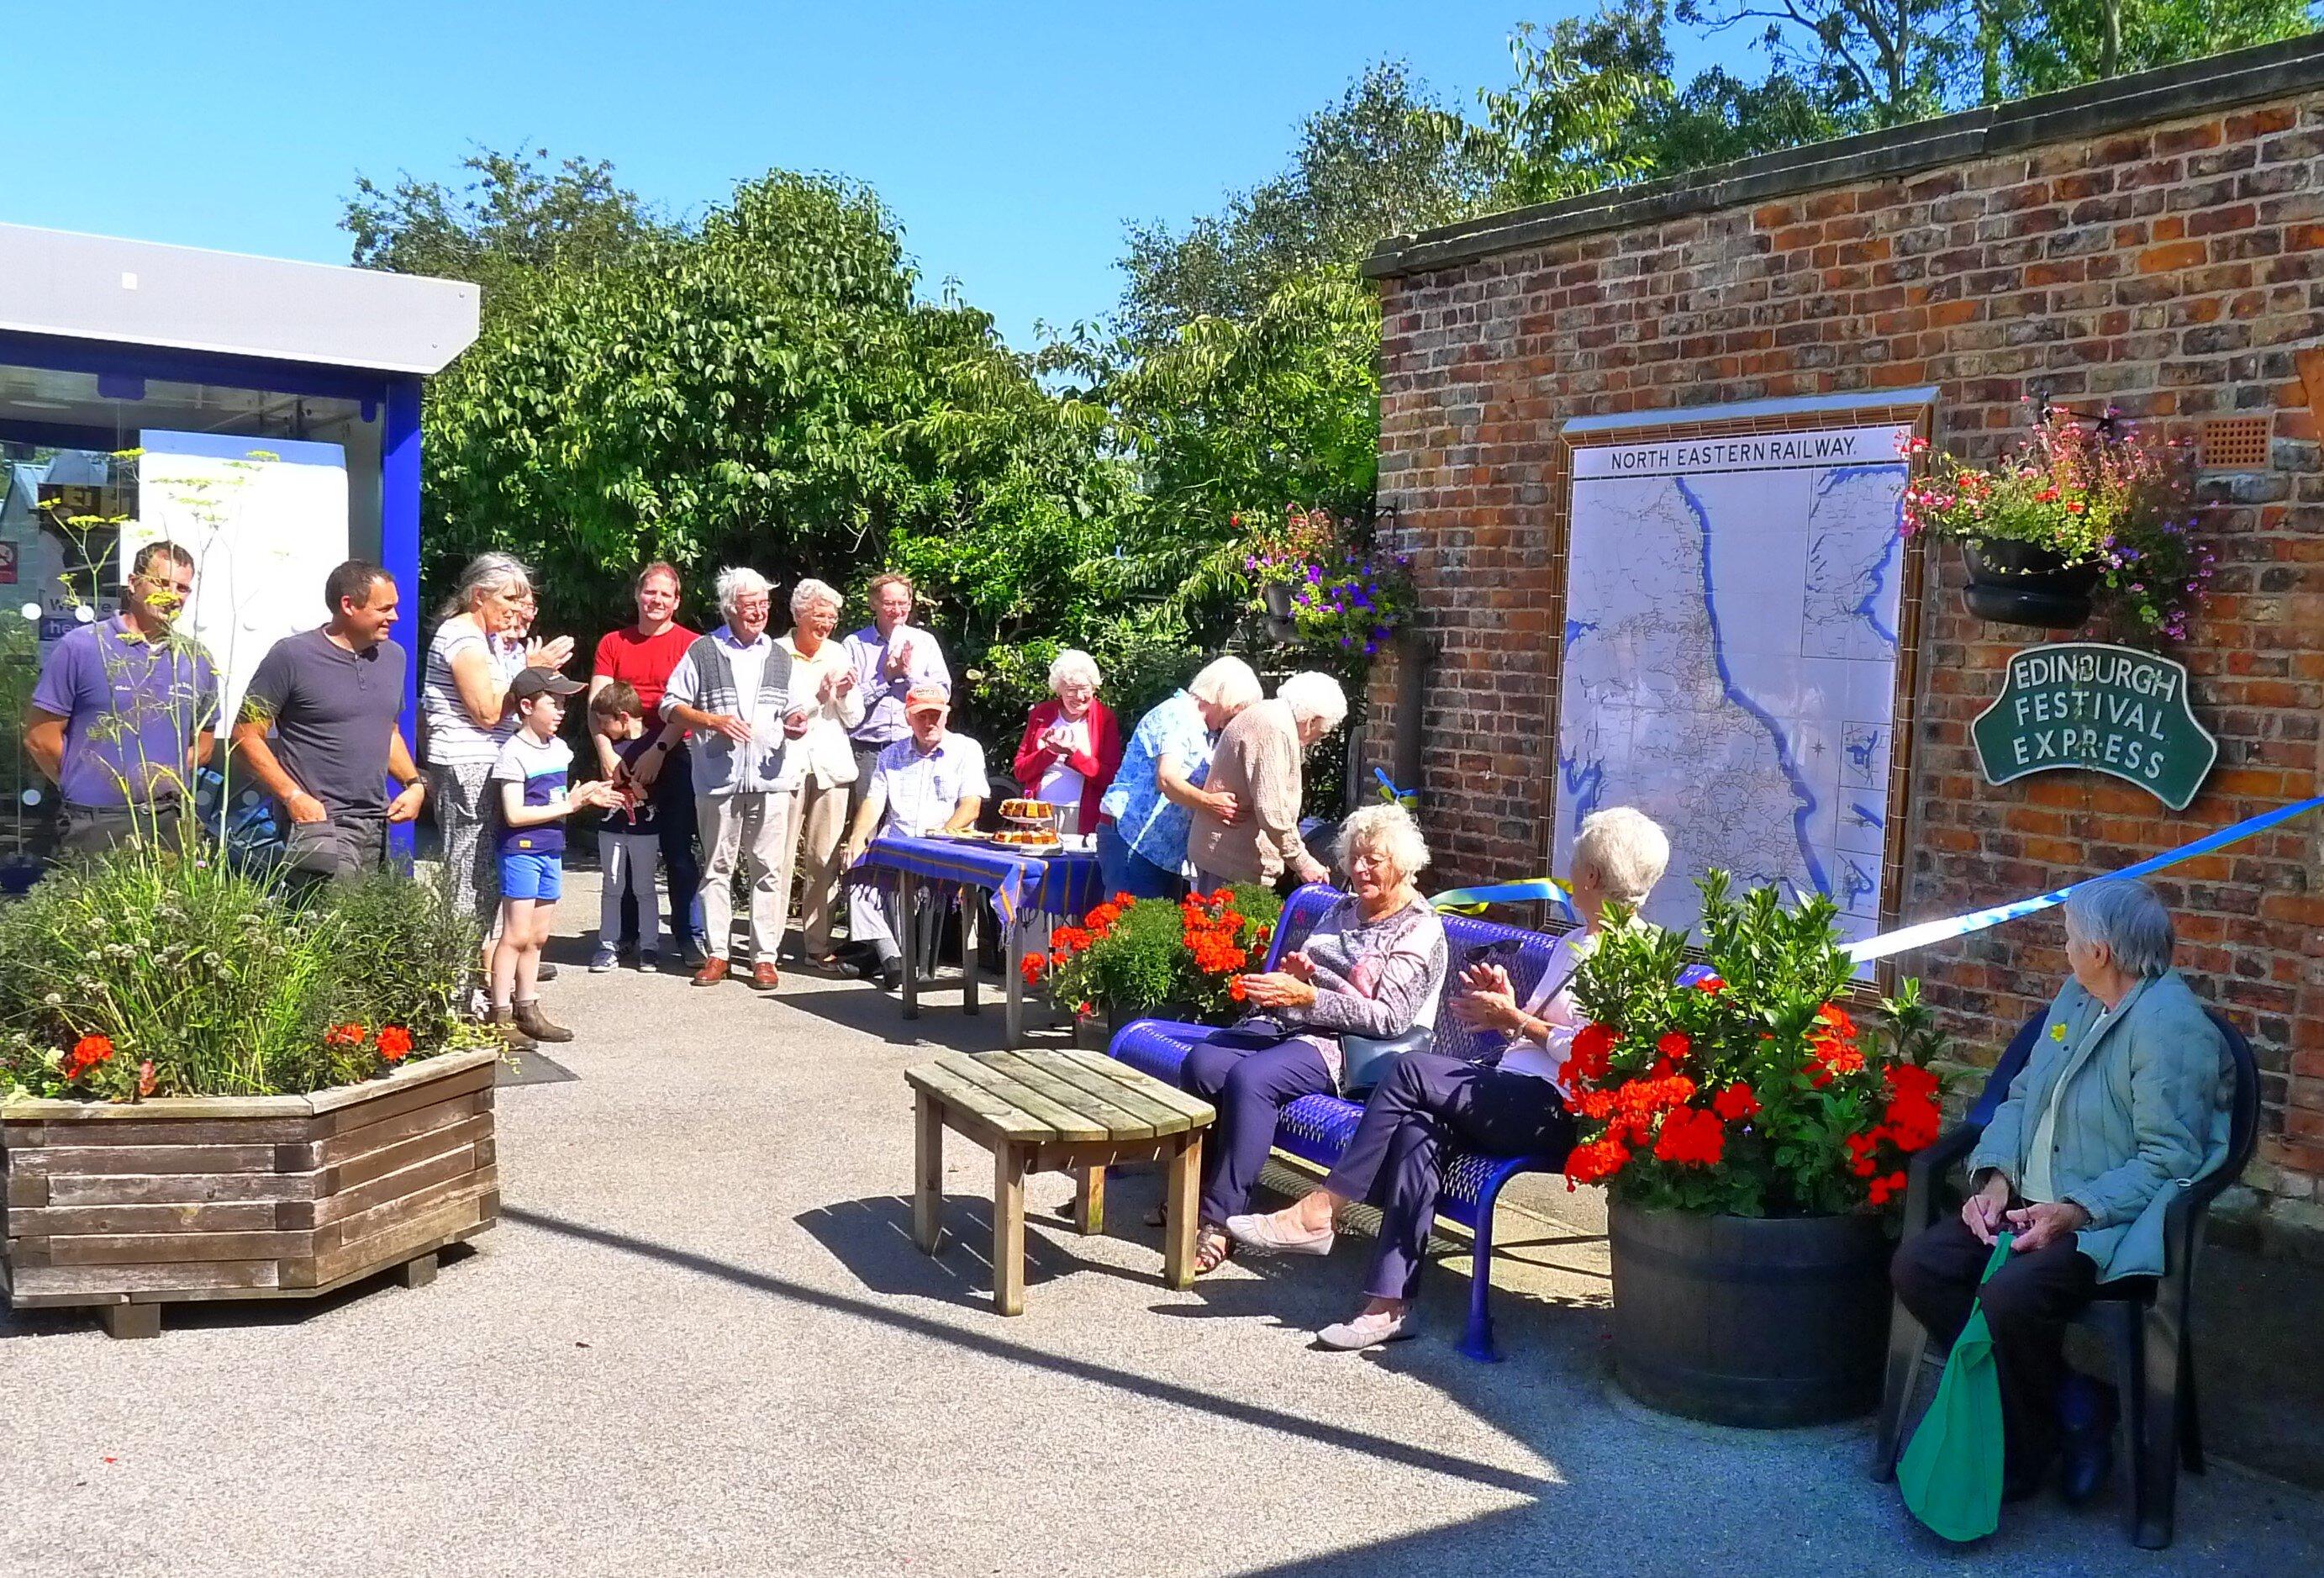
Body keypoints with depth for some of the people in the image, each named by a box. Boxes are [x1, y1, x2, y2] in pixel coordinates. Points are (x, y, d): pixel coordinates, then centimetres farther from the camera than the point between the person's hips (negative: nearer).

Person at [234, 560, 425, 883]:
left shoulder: (393, 657, 14)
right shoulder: (292, 656, -5)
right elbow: (247, 735, -5)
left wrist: (414, 784, 9)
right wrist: (294, 797, -12)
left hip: (377, 826, 7)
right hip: (318, 820, -6)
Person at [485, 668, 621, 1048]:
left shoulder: (559, 748, 11)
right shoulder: (514, 754, -13)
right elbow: (515, 814, -18)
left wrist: (586, 798, 3)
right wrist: (567, 805, -16)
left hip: (551, 850, 8)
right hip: (520, 850, -8)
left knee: (537, 936, 12)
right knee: (516, 935, -7)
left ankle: (527, 1009, 19)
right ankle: (500, 1016, -2)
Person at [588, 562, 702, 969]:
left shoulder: (690, 644, 1)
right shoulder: (613, 643, 10)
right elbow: (596, 705, 4)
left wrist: (658, 751, -15)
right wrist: (607, 753, -9)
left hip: (674, 758, -3)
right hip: (623, 760, 3)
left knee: (678, 850, -1)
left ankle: (686, 936, 4)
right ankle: (624, 935, 15)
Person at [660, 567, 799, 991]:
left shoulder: (780, 658, 17)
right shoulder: (703, 651, 5)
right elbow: (671, 705, 3)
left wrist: (793, 727, 1)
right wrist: (713, 721, -11)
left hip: (770, 779, 2)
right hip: (718, 779, -2)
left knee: (768, 869, -1)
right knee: (718, 867, 4)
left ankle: (764, 955, 4)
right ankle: (717, 953, 11)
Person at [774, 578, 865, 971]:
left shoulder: (838, 654, 12)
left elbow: (854, 719, 15)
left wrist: (845, 693, -5)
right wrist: (818, 697, -9)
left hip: (831, 765, 4)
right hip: (787, 765, -4)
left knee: (824, 860, 4)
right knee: (780, 857, -5)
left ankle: (818, 942, 11)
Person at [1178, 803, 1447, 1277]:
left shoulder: (1420, 929, -2)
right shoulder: (1343, 908, 23)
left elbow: (1390, 1017, -14)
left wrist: (1307, 996, -19)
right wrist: (1293, 975, 1)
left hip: (1343, 1045, -7)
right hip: (1287, 1024, 7)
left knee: (1249, 1078, -33)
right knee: (1201, 1061, -22)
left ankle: (1218, 1222, -30)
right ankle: (1192, 1191, -13)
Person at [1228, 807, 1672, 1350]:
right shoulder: (1572, 943, 27)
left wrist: (1515, 1020, -7)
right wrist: (1508, 1005, 11)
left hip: (1557, 1111, -9)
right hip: (1515, 1099, 9)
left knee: (1414, 1069, -20)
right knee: (1419, 1126, -20)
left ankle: (1317, 1213, -17)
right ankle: (1391, 1303, -25)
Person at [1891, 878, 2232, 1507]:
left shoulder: (2169, 1024, -15)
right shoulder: (2076, 997, 12)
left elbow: (2169, 1160, -18)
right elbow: (2023, 1097, 14)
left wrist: (2071, 1213, -24)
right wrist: (1996, 1177, -3)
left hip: (2110, 1223, -9)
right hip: (2032, 1203, 9)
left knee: (2011, 1296, -33)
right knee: (1916, 1264, -11)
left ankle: (2022, 1457, -7)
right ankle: (2065, 1400, -1)